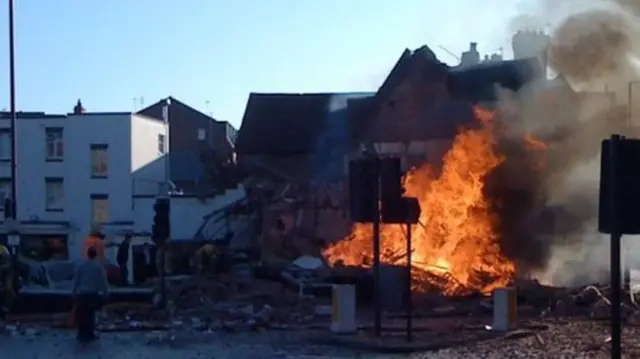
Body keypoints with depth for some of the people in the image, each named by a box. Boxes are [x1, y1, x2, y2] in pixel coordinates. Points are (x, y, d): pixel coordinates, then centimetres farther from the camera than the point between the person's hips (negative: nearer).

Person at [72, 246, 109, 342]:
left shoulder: (81, 266, 4)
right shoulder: (99, 266, -4)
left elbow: (76, 281, 6)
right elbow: (103, 281, -6)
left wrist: (74, 293, 13)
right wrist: (105, 293, 0)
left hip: (81, 294, 2)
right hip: (93, 294, -2)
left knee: (82, 314, 9)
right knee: (90, 314, 8)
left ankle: (82, 334, 11)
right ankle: (89, 334, 9)